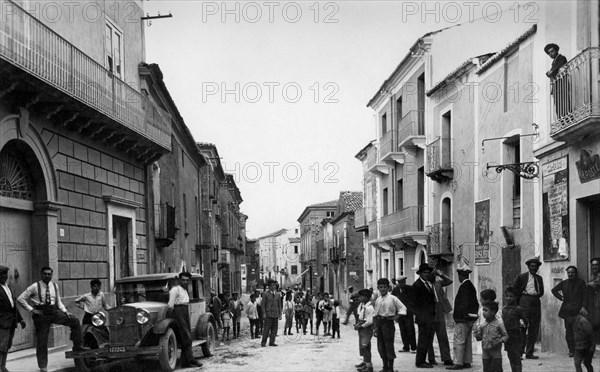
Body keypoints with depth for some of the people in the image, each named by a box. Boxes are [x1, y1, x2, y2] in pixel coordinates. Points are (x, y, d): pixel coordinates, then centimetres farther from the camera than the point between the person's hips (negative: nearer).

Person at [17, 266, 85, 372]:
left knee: (75, 321, -13)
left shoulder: (54, 286, 6)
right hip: (41, 313, -4)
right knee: (42, 340, 2)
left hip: (54, 311, 4)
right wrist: (31, 309, -10)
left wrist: (65, 311, 0)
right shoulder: (35, 286, -7)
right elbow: (20, 298, -6)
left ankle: (78, 346, -5)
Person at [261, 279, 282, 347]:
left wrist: (280, 315, 9)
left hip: (276, 314, 4)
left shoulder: (277, 295, 13)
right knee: (266, 329, -6)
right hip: (268, 314, -4)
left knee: (274, 329, 2)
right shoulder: (265, 294, 1)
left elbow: (279, 305, 15)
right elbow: (263, 305, -1)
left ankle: (272, 342, 8)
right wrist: (264, 313, -9)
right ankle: (263, 342, 0)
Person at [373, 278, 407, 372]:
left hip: (388, 322, -5)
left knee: (389, 345, -2)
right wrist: (376, 327, 8)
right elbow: (375, 314, 12)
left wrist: (396, 317, -13)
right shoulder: (378, 300, 9)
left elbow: (402, 308, -4)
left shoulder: (392, 298, -6)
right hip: (379, 322, 5)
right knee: (381, 346, 8)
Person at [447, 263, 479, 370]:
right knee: (467, 341, 14)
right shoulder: (471, 286, 13)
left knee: (459, 341, -8)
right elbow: (475, 303, 18)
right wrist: (474, 314, 21)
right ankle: (467, 361, 19)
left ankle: (458, 363, -8)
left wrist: (459, 317, -18)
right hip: (470, 319, 10)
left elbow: (464, 304, -21)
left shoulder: (464, 286, -16)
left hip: (463, 318, -10)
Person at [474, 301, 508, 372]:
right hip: (485, 352, 4)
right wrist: (476, 333, -10)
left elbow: (505, 335, -1)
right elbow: (479, 338, 10)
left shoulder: (498, 324, -8)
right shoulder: (482, 325, 4)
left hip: (496, 351, -4)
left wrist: (500, 341, -19)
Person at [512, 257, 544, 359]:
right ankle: (519, 352, -6)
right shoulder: (521, 277, 5)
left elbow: (541, 292, 21)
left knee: (534, 330, 4)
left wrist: (535, 295, 6)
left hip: (536, 303, 5)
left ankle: (529, 353, 11)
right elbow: (513, 290, 5)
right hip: (525, 302, -5)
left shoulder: (539, 278, 19)